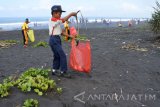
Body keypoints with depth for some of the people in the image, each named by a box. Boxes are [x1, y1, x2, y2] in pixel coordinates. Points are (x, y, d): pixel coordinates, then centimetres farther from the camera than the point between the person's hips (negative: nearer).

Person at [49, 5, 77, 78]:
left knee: (57, 56, 15)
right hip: (54, 40, -10)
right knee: (62, 55, -9)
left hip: (57, 39, 10)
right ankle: (63, 71, -1)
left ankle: (54, 70, 25)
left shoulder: (57, 22, 17)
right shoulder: (53, 20, -11)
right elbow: (64, 20, -21)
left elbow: (61, 32, 14)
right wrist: (71, 14, -13)